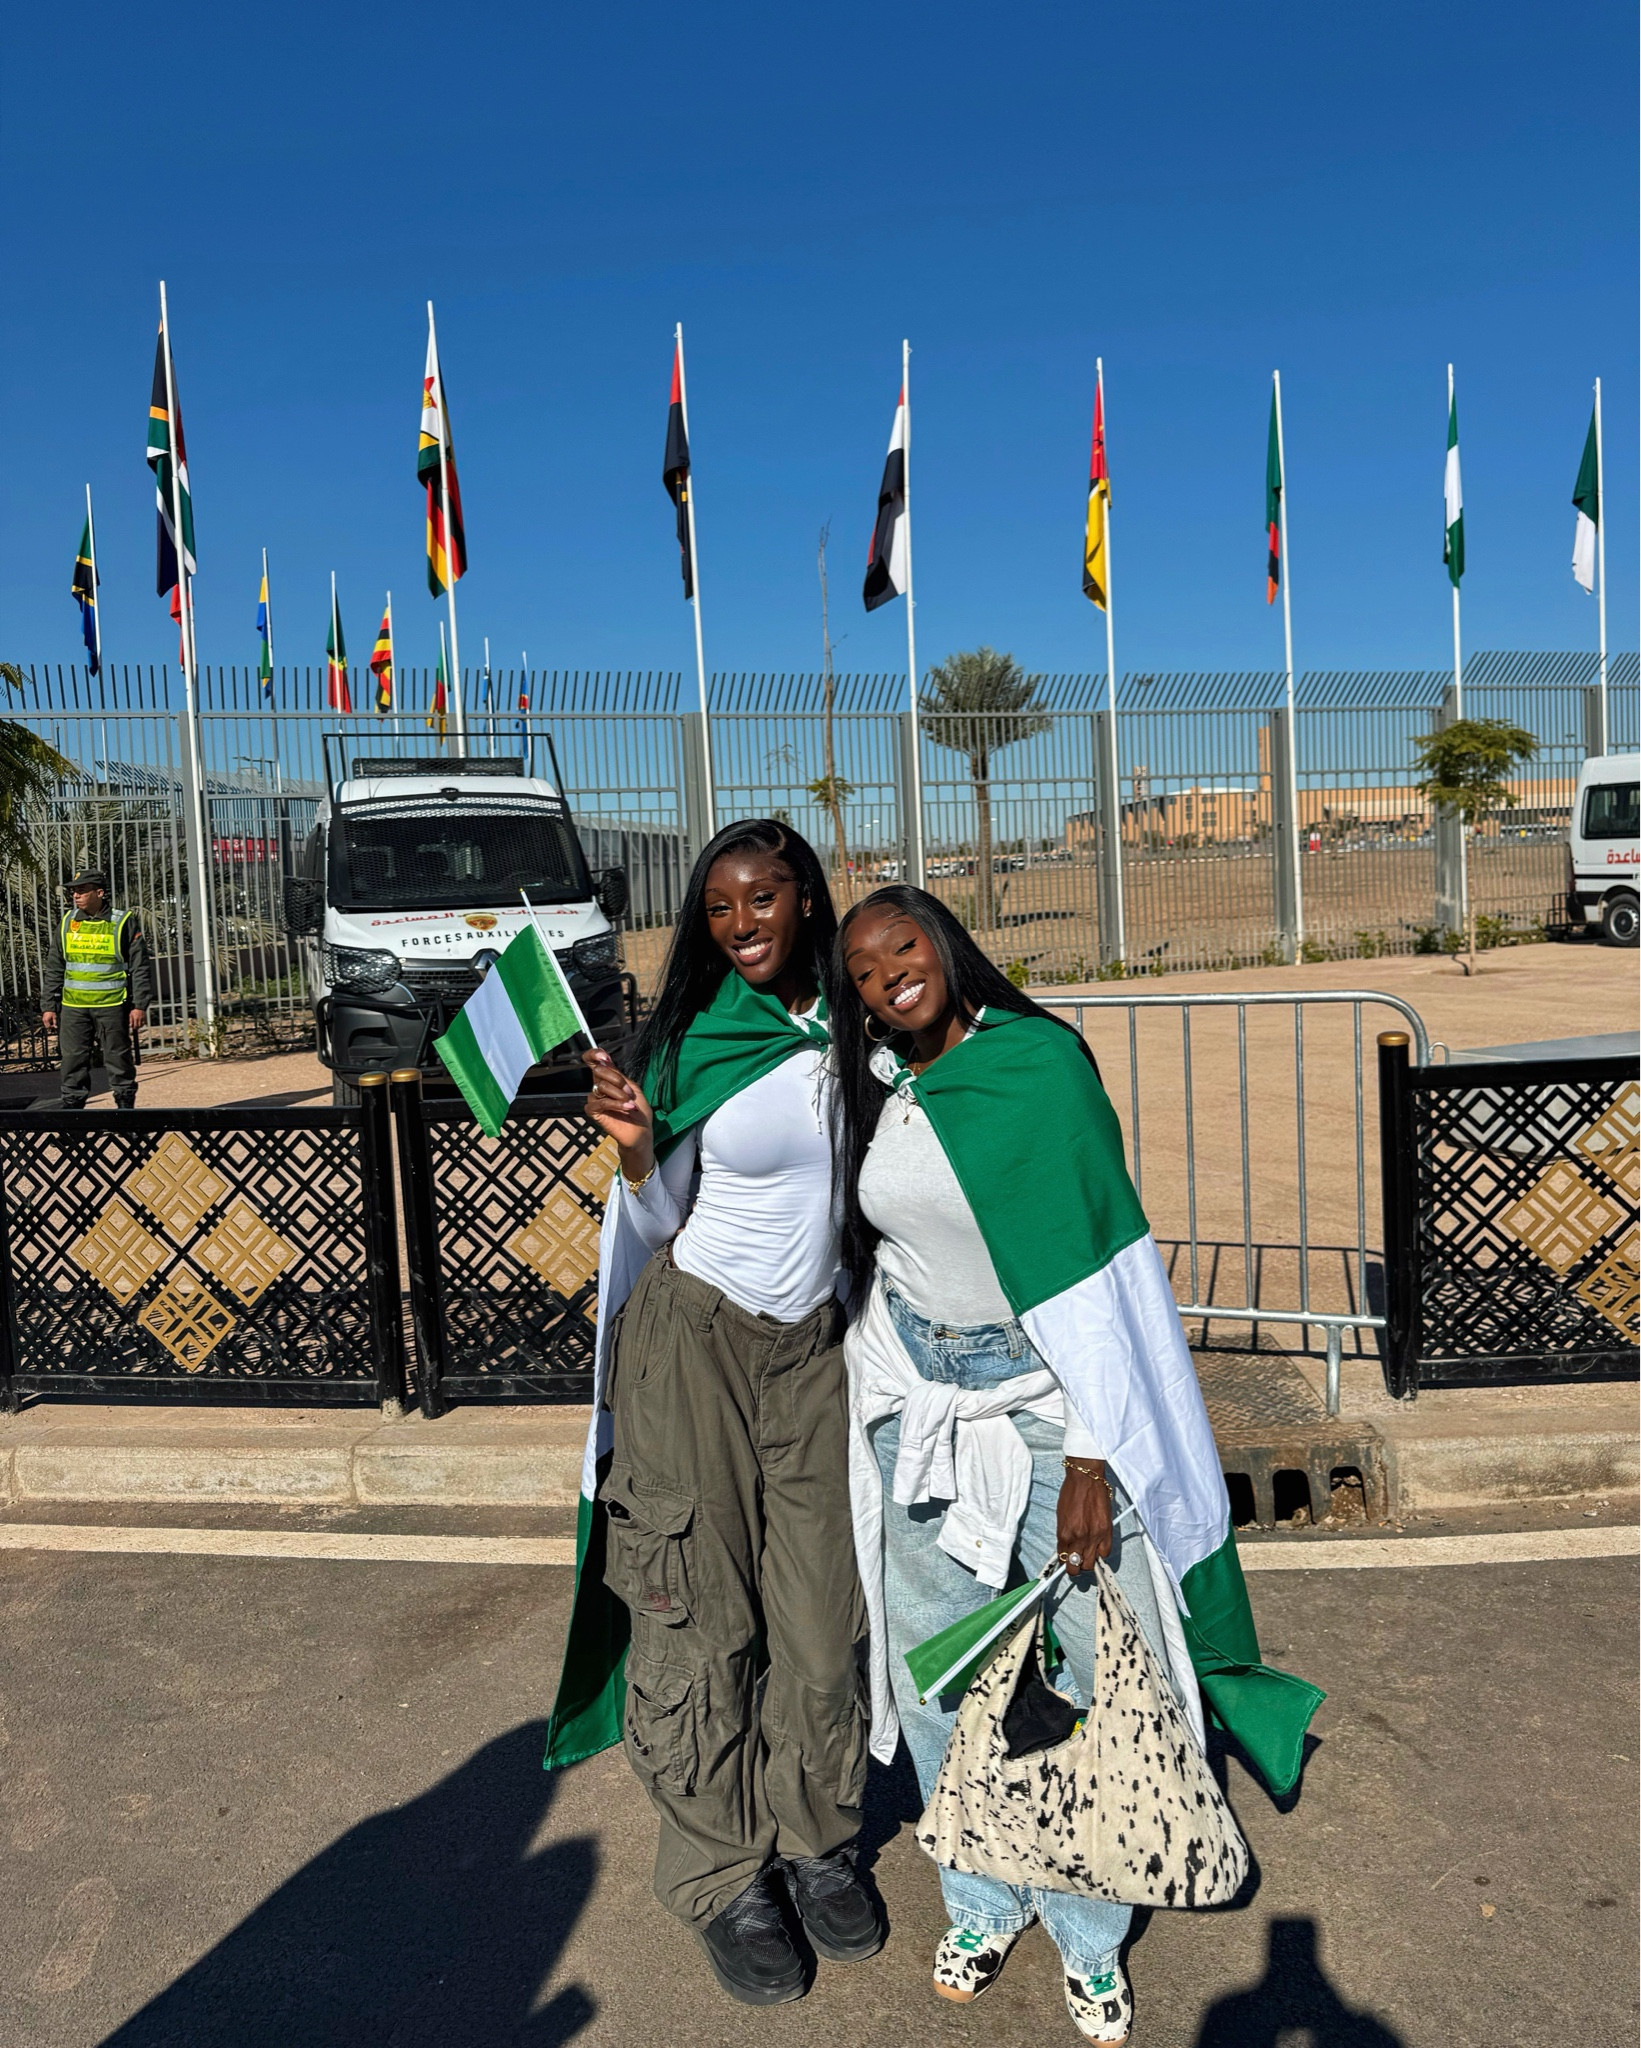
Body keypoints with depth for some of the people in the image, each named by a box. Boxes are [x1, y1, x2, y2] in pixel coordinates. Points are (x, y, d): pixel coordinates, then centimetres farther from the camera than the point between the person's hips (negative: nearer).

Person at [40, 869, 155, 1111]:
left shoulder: (123, 923, -2)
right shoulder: (68, 922, 9)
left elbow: (141, 966, -2)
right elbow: (54, 968, 14)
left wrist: (140, 1005, -7)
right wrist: (48, 1006, 9)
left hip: (112, 1007, -3)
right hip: (73, 1007, 3)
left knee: (119, 1060, 4)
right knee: (72, 1063, 2)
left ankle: (126, 1106, 16)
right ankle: (70, 1109, 8)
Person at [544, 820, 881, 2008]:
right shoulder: (695, 1042, -9)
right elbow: (660, 1225, -3)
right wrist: (636, 1149, -20)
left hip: (816, 1347, 3)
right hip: (694, 1341, -3)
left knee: (821, 1608, 8)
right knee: (703, 1613, 4)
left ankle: (817, 1842, 30)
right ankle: (726, 1881, 22)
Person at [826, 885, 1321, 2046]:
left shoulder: (1040, 1059, -14)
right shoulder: (875, 1087, 1)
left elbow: (1092, 1257, -15)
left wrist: (1090, 1457, -17)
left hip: (1048, 1390, -4)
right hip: (918, 1400, 5)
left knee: (1083, 1667, 5)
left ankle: (1091, 1933, 29)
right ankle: (985, 1900, 36)